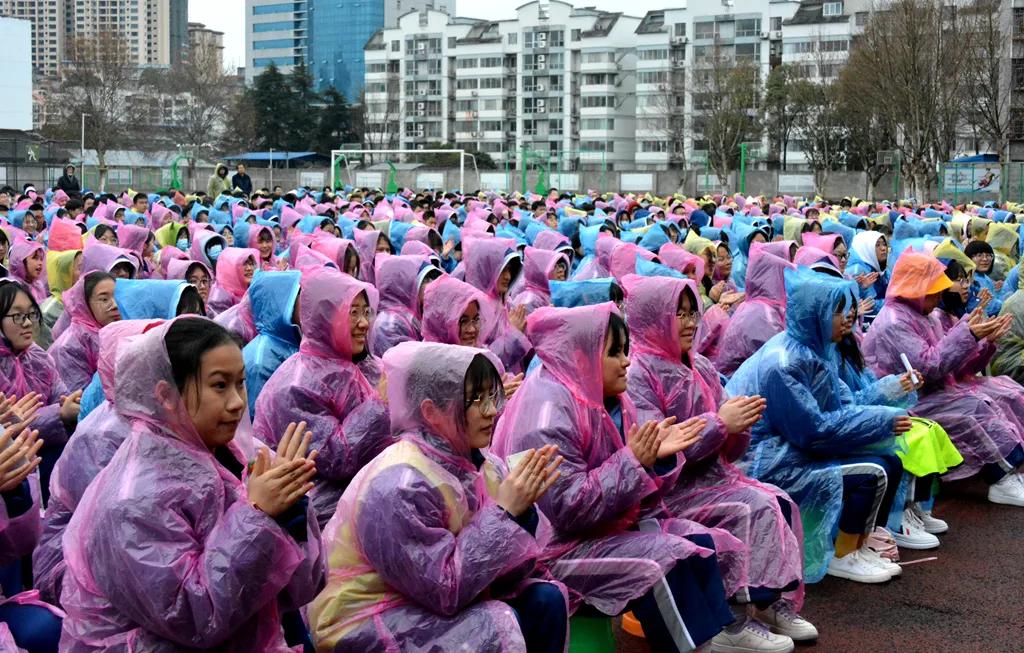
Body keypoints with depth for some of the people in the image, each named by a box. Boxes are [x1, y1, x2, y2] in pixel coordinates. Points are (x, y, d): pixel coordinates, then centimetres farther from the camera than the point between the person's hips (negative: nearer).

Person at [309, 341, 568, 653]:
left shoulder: (485, 465, -3)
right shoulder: (399, 486, -26)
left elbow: (497, 573, -1)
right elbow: (445, 590, -27)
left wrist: (520, 509, -17)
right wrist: (504, 512, -24)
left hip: (435, 601, 7)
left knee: (545, 600, -7)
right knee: (498, 625, -24)